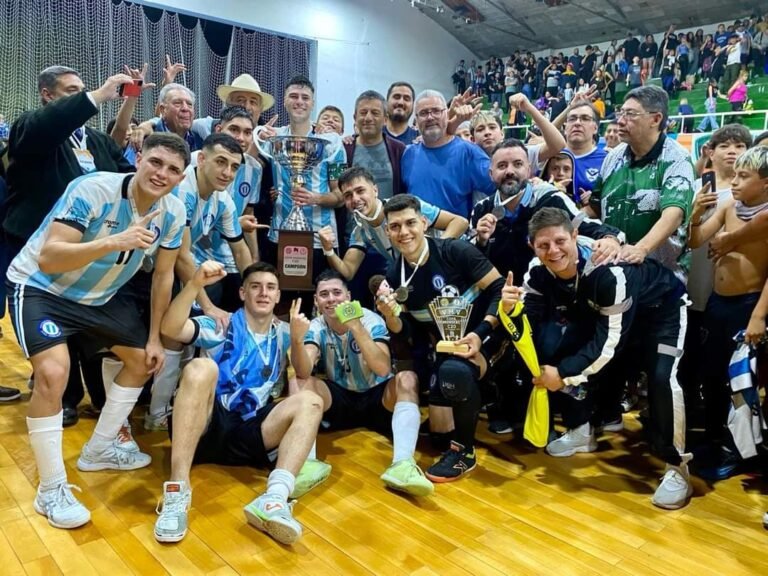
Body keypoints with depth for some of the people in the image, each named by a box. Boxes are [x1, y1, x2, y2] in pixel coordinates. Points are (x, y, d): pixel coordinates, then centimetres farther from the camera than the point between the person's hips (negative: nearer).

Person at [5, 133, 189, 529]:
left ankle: (99, 449, 30)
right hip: (40, 287, -6)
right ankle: (51, 489, -7)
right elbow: (48, 258, -36)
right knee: (53, 372, -26)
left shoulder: (173, 213, -12)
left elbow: (163, 275, -1)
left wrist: (155, 337, 0)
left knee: (144, 359, 11)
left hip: (99, 295, 7)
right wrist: (112, 242, -50)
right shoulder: (92, 190, -30)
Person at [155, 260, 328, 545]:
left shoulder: (284, 335, 17)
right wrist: (195, 284, -29)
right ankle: (177, 491, -36)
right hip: (204, 428, -3)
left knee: (310, 401, -17)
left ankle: (274, 498, -41)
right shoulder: (220, 326, 4)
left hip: (248, 436, 3)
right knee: (201, 367, -29)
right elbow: (170, 328, -14)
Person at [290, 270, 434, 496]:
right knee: (301, 383, -24)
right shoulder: (316, 328, -10)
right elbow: (304, 373, -27)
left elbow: (383, 369, -32)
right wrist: (296, 339, -47)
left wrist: (357, 328, -43)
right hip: (339, 399, 2)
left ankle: (402, 465, -46)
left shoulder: (371, 320, -16)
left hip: (377, 397, -1)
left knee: (406, 380, -31)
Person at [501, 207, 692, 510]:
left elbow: (612, 339, -35)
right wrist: (510, 309, -41)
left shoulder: (608, 269, -39)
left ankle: (676, 468, -7)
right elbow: (530, 326, -20)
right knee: (551, 347, -10)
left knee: (661, 378, -28)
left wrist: (564, 373, -36)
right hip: (600, 312, 6)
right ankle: (581, 431, 10)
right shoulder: (539, 271, -20)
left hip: (661, 309, -6)